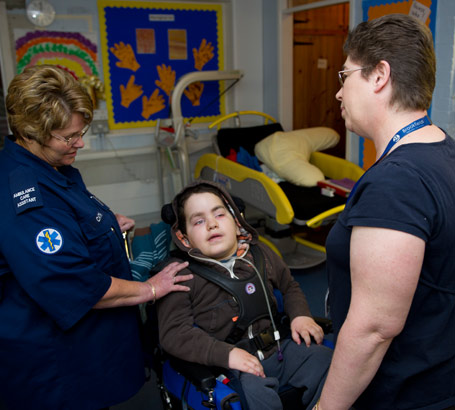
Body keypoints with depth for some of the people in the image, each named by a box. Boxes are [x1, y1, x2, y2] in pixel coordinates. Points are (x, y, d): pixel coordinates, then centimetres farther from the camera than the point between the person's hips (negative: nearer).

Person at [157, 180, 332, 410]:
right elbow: (173, 333, -13)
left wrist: (300, 315, 6)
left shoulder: (260, 255, 11)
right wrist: (226, 354, -24)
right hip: (226, 365, -5)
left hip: (279, 348, 6)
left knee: (325, 360, -13)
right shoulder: (181, 276, -6)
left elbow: (289, 286, 27)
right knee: (254, 391, -35)